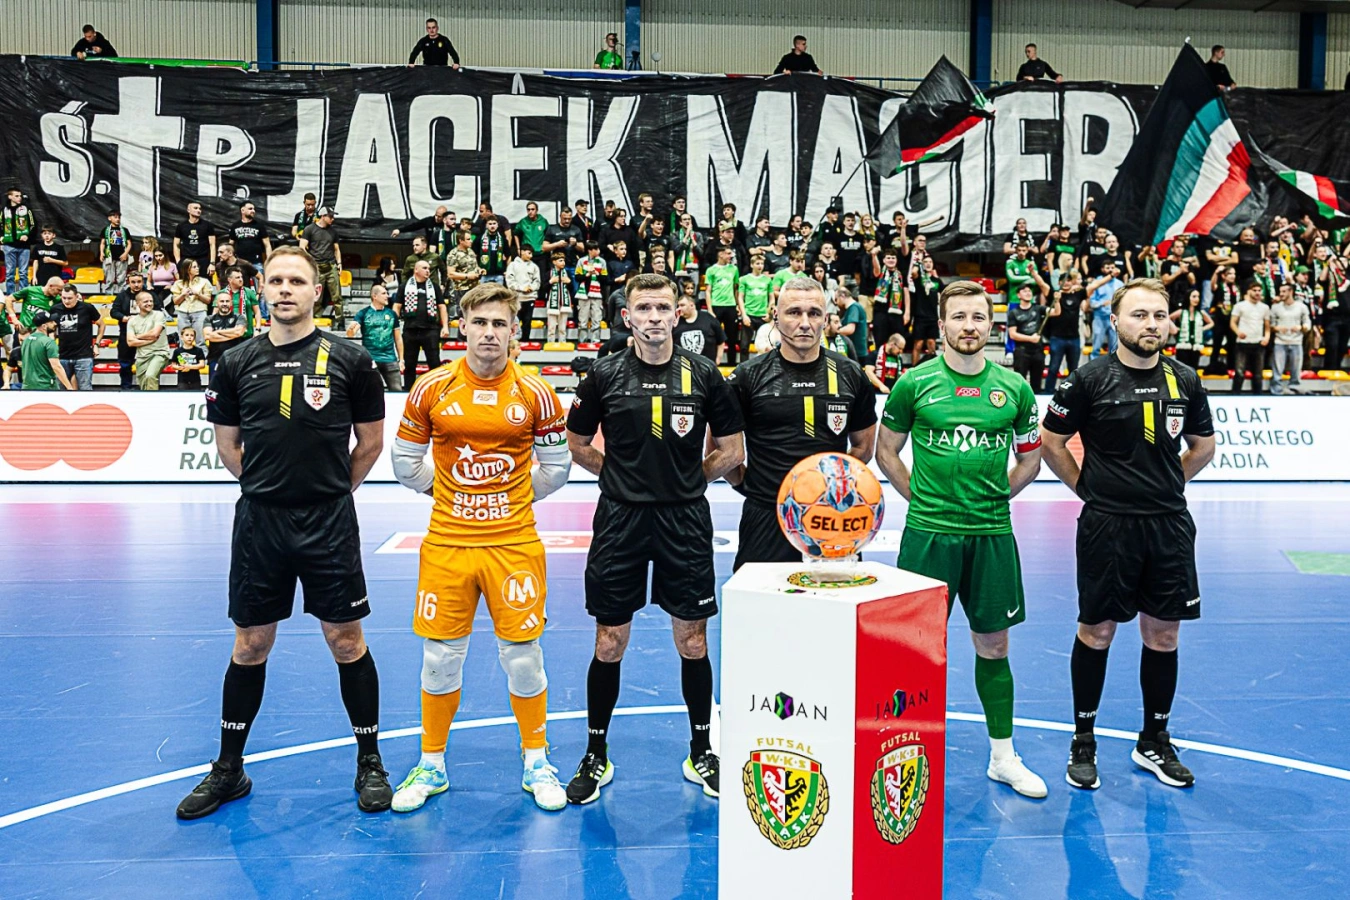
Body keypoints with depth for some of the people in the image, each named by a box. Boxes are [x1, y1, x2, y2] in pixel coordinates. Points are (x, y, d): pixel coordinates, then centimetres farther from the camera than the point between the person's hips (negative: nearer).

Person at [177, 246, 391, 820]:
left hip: (329, 523, -2)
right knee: (250, 645, 12)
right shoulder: (236, 364, 3)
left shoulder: (349, 359, -3)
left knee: (346, 641, 5)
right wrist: (272, 485, 10)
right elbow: (227, 447, 13)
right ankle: (229, 769, 27)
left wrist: (330, 489, 9)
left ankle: (369, 763, 20)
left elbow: (371, 441, 5)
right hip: (259, 520, 2)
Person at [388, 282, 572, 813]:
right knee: (440, 655, 7)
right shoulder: (431, 390, -1)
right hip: (446, 543, 1)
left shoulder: (535, 394, -2)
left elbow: (556, 467, 7)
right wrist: (448, 492, 10)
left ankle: (536, 762, 23)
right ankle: (431, 765, 25)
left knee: (523, 654, 5)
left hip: (514, 542, -1)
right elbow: (405, 461, 10)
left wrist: (512, 498, 8)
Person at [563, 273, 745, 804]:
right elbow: (578, 445, 11)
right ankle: (596, 757, 22)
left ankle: (701, 754, 26)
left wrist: (685, 480, 4)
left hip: (685, 522, 0)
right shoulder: (605, 376, 0)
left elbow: (731, 450, 6)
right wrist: (624, 477, 6)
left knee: (692, 642, 8)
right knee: (609, 644, 5)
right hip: (620, 521, 0)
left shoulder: (704, 374, 0)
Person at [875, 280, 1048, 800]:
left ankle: (1002, 756, 24)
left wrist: (991, 499, 7)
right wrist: (922, 498, 4)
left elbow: (1030, 461, 15)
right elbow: (886, 450, 9)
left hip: (992, 535, 2)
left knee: (993, 646, 11)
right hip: (928, 532, -2)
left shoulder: (1014, 388, 4)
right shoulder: (914, 383, -1)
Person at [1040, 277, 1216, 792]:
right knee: (1096, 632, 5)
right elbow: (1051, 442, 0)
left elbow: (1203, 445, 19)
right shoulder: (1091, 380, -7)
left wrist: (1167, 484, 11)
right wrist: (1086, 487, 0)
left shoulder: (1184, 381, 5)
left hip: (1169, 525, 4)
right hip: (1107, 525, -4)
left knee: (1163, 634, 10)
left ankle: (1154, 741, 27)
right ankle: (1083, 742, 20)